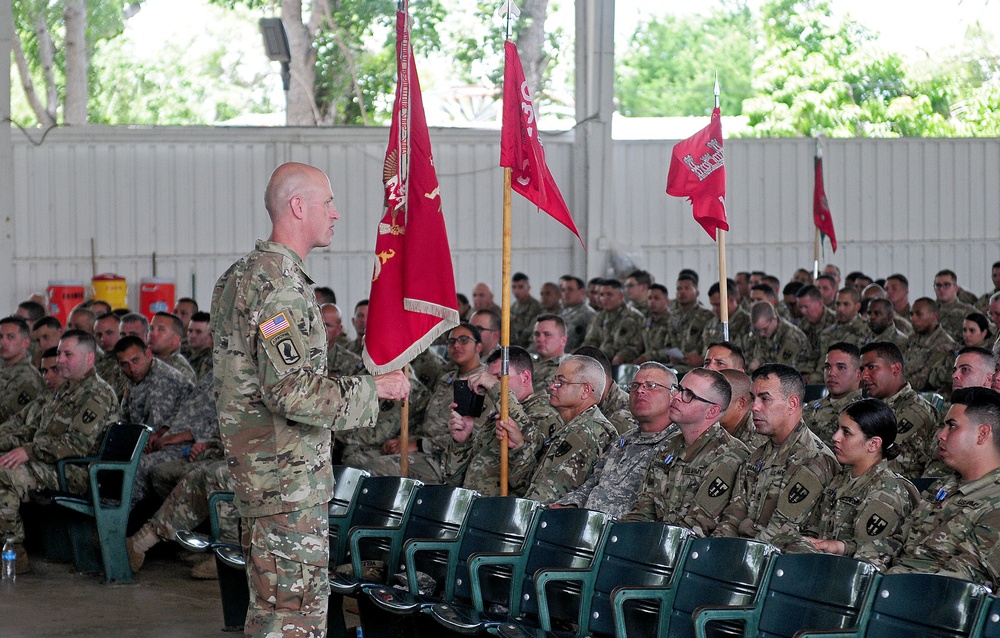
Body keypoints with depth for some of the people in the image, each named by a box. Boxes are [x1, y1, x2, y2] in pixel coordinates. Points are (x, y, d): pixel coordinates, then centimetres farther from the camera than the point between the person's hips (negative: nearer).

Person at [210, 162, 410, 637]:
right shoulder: (280, 282, -18)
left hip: (256, 472, 10)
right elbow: (291, 391, -25)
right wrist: (372, 389, -14)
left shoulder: (242, 275, 15)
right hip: (290, 478, -10)